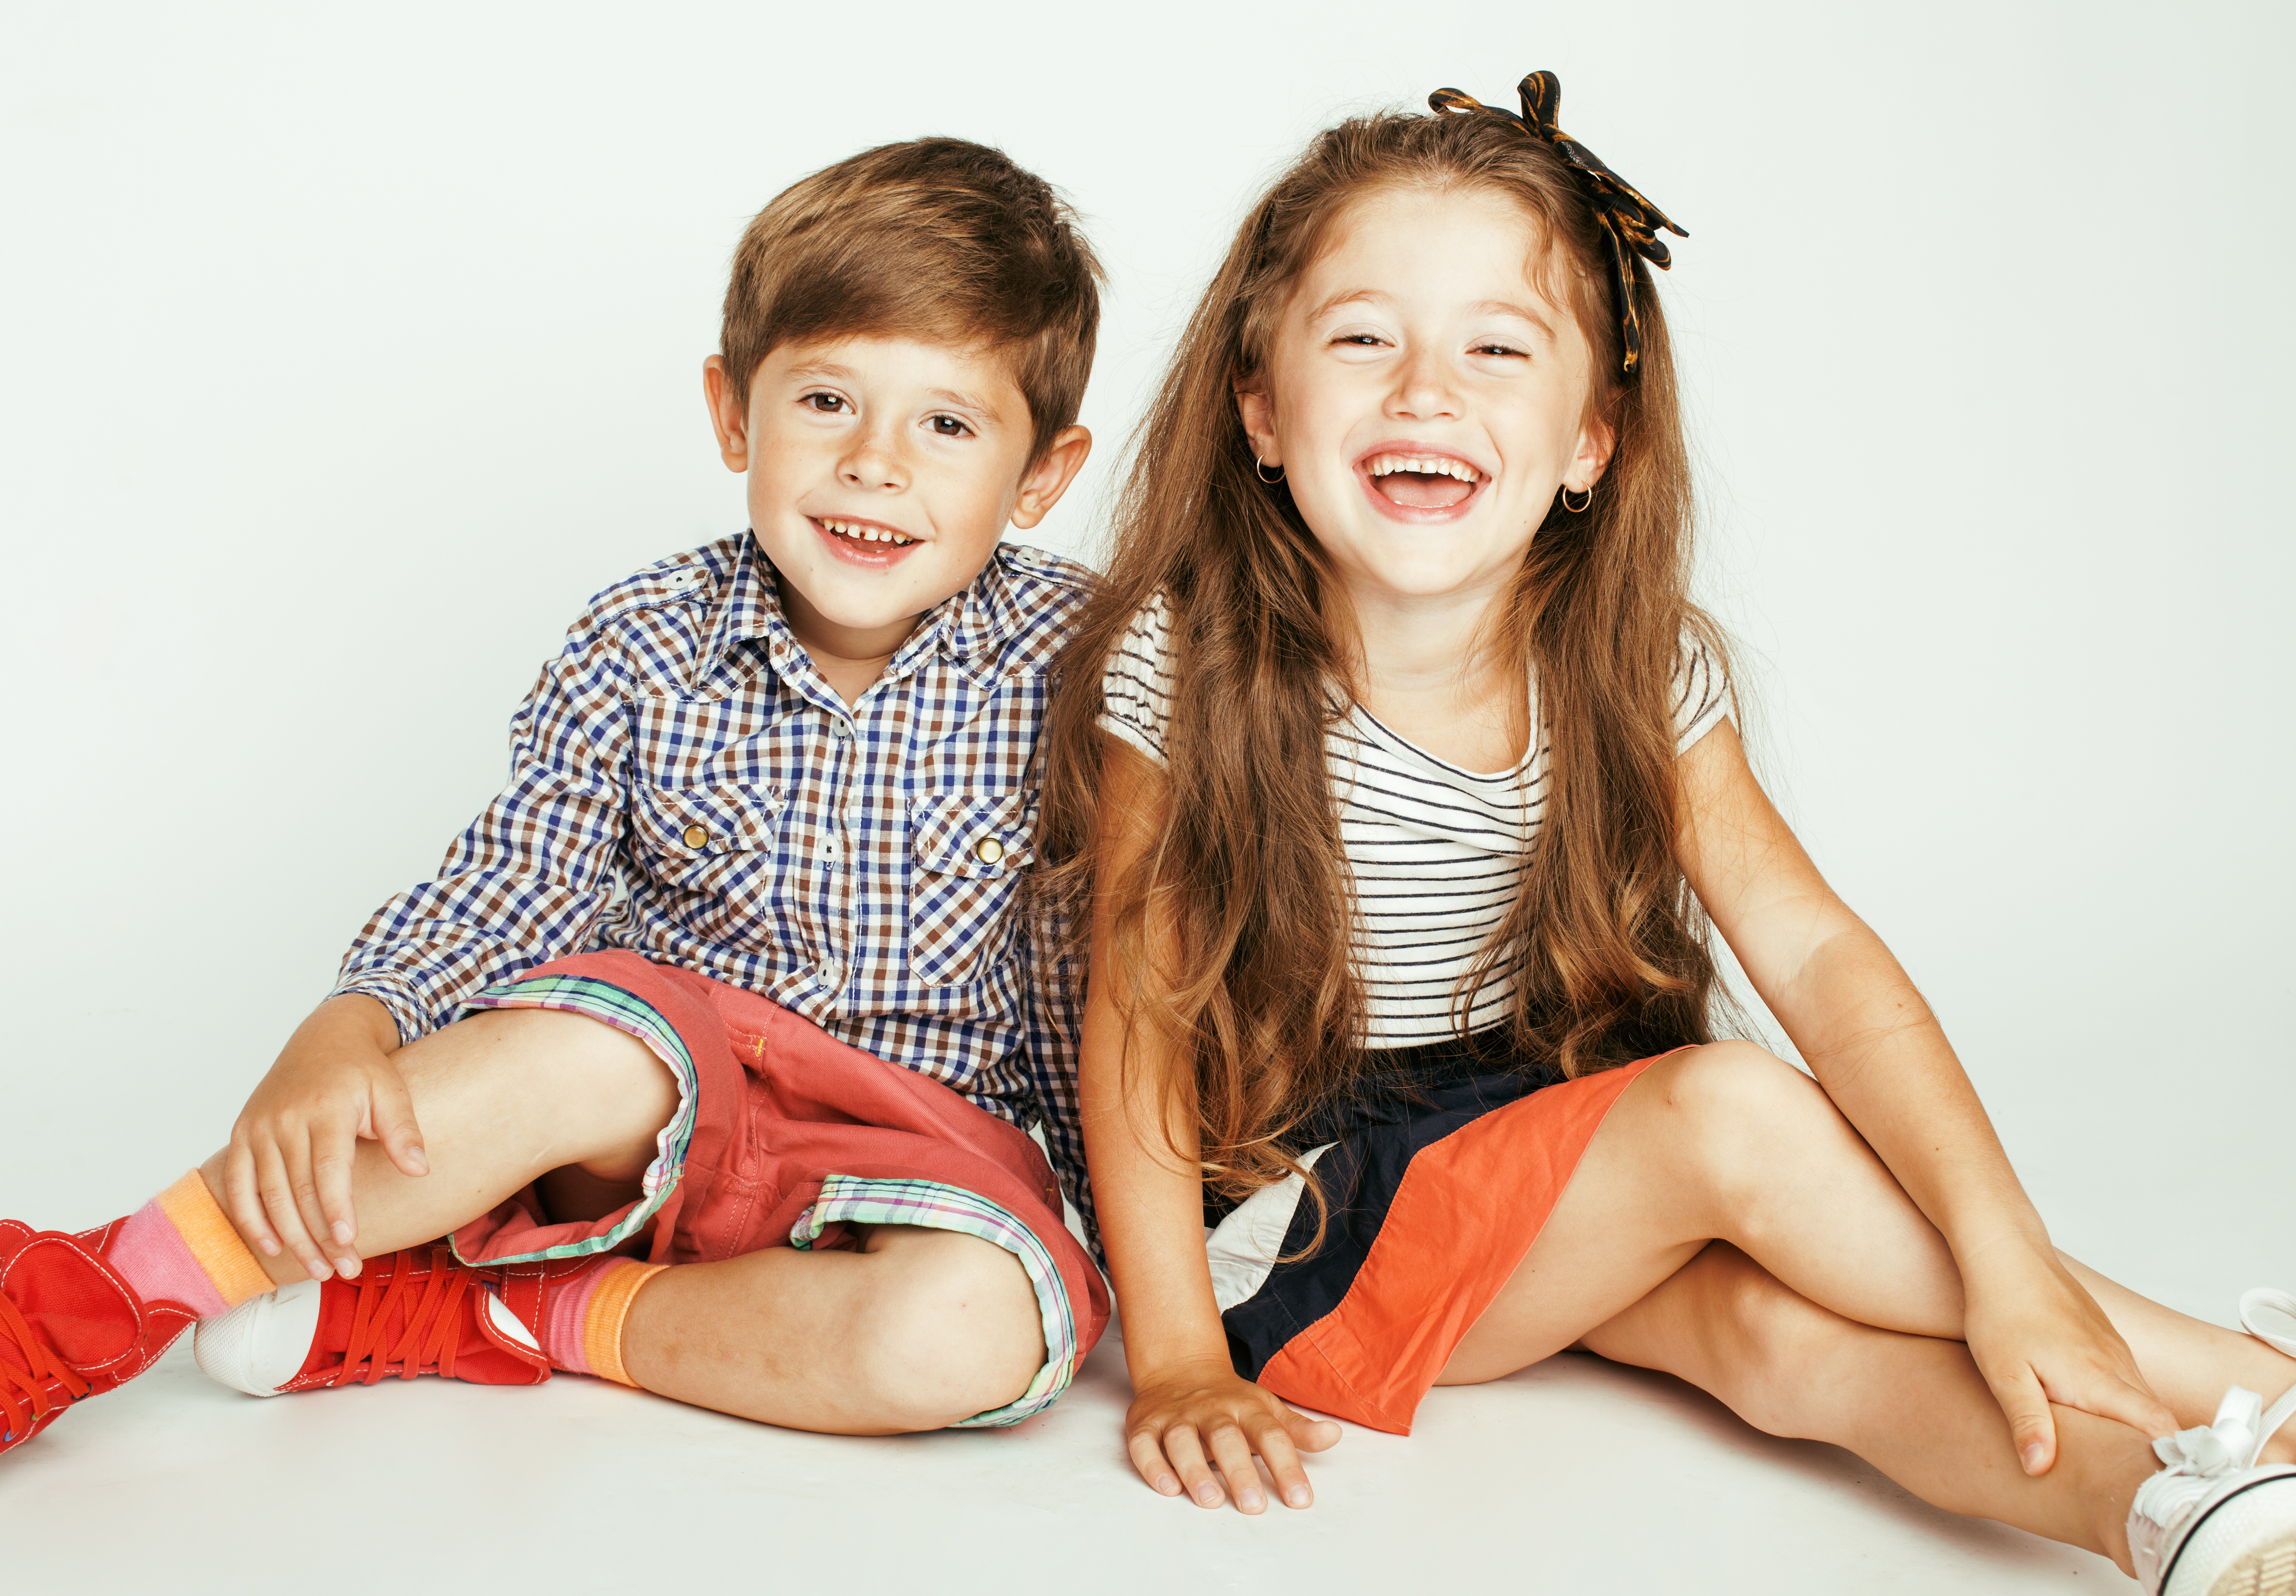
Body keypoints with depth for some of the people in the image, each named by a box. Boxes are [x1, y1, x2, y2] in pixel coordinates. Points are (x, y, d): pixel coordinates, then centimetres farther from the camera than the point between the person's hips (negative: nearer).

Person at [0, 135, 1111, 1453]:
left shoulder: (1073, 653, -10)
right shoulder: (646, 650, -6)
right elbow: (506, 886, -7)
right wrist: (341, 1040, -26)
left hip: (928, 1135, 0)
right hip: (669, 1085, 0)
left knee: (974, 1332, -33)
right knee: (589, 1043, -35)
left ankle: (512, 1317, -17)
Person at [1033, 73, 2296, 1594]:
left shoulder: (1638, 673, -8)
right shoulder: (1185, 668, -17)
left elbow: (1816, 953, -16)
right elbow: (1138, 1024, -13)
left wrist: (2008, 1257, -26)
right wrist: (1177, 1363, -16)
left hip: (1544, 1157, 5)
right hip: (1292, 1229, -4)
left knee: (1785, 1329, -25)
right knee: (1733, 1111, -22)